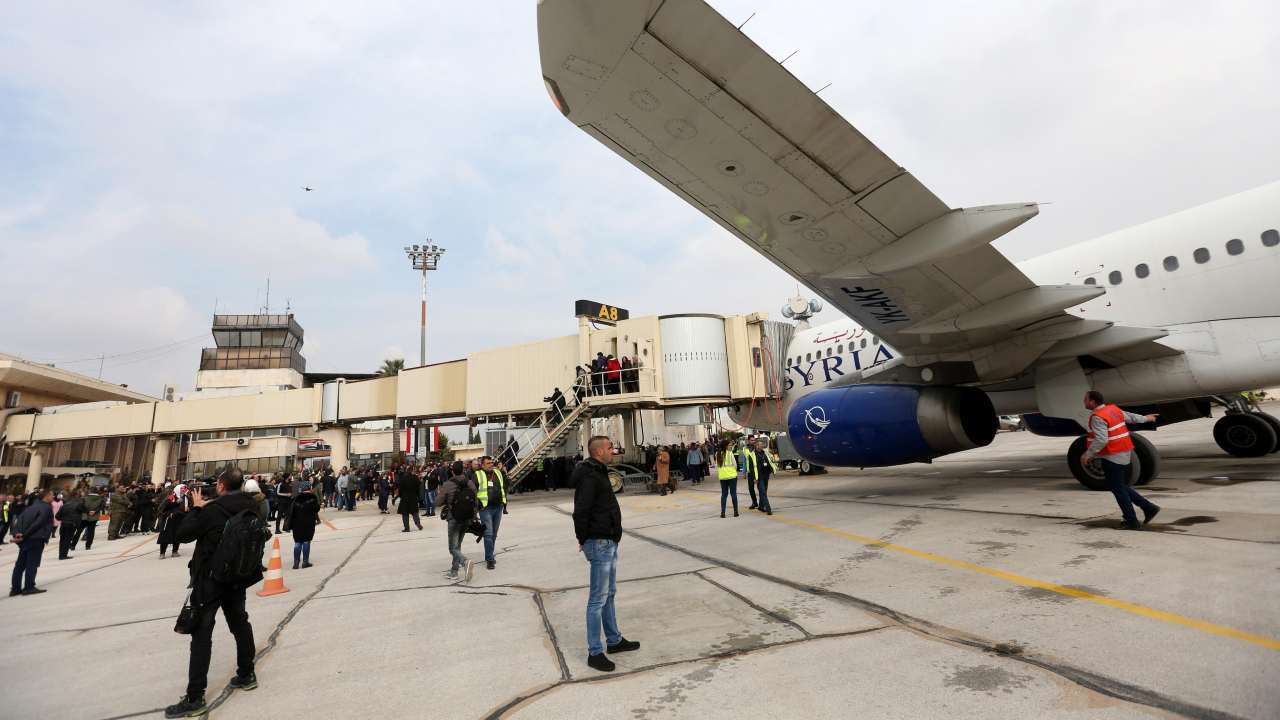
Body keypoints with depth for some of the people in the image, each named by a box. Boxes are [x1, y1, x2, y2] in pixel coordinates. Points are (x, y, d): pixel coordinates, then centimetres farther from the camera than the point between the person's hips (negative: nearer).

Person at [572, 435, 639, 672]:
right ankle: (595, 653, 10)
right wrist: (584, 540, -14)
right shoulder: (589, 477, -20)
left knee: (609, 594, 19)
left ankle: (615, 640, 33)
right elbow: (580, 512, -26)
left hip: (609, 542, 10)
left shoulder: (599, 473, 13)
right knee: (598, 599, -1)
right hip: (599, 543, -10)